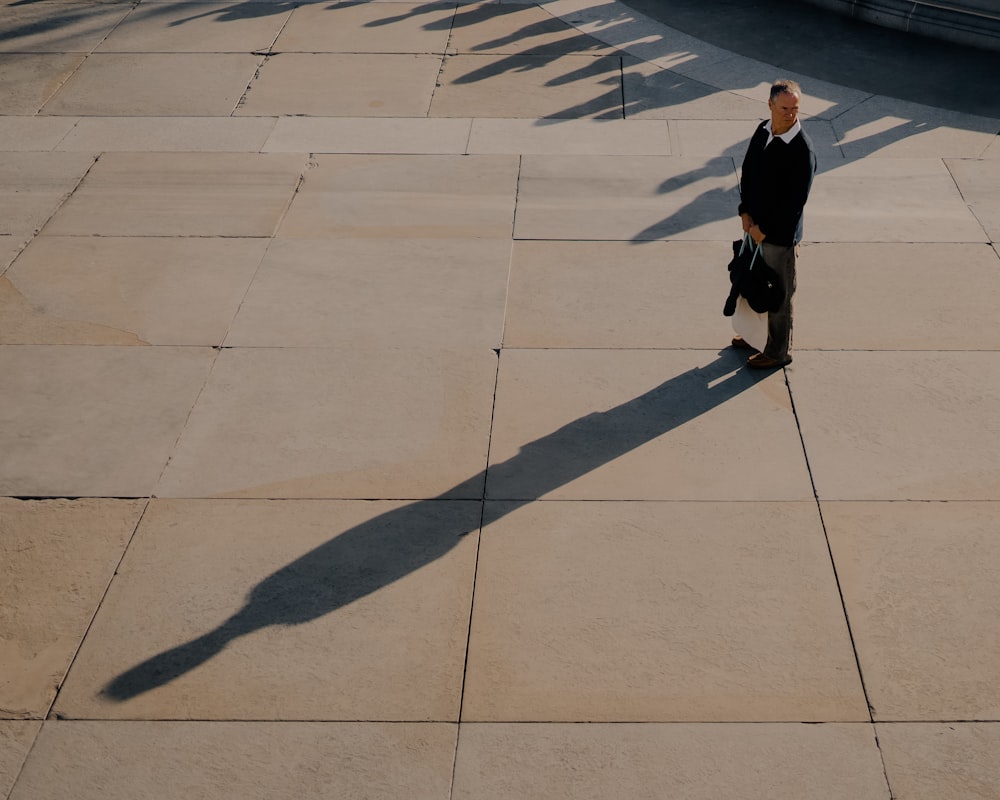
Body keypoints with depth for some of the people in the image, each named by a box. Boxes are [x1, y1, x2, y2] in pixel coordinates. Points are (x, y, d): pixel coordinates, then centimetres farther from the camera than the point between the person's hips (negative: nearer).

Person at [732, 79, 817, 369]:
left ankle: (778, 351, 26)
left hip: (781, 233, -7)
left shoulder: (802, 150, -24)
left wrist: (764, 229, -17)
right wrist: (746, 212, -2)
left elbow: (795, 201, -23)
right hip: (756, 226, 7)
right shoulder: (763, 130, -1)